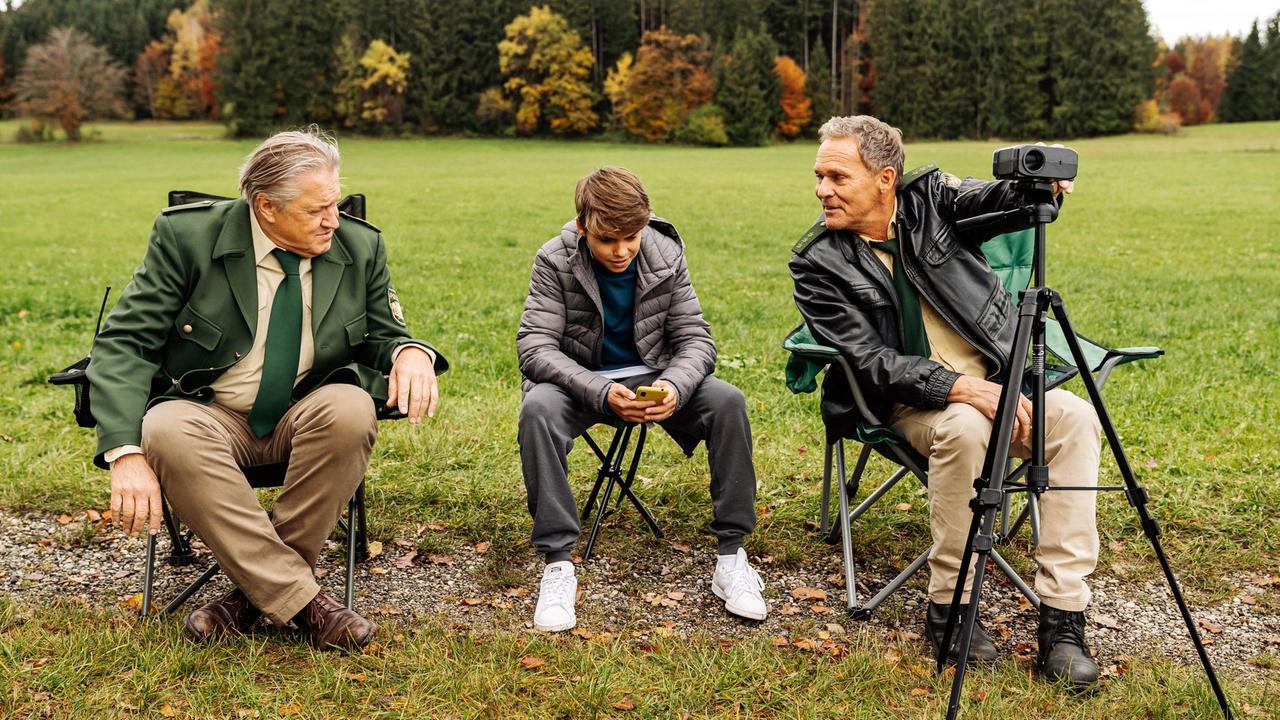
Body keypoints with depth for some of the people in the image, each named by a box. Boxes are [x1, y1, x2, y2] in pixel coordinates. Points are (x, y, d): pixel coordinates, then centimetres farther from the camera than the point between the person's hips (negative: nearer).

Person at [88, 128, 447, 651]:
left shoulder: (361, 245, -3)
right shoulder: (187, 235, -10)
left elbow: (385, 335, 7)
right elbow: (123, 343, -12)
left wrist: (410, 352, -21)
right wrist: (127, 452, -28)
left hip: (307, 419, 1)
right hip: (210, 417, -1)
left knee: (353, 410, -32)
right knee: (165, 431, -34)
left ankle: (255, 589, -17)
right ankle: (301, 601, -27)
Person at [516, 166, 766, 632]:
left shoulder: (666, 255, -9)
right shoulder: (554, 261, -15)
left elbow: (695, 338, -7)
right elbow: (535, 346, -20)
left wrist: (675, 386, -31)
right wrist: (601, 393, -36)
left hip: (651, 377, 2)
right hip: (580, 381, -2)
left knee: (727, 402, -24)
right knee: (537, 409, -35)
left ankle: (731, 555, -14)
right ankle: (557, 562, -28)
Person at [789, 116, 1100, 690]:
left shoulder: (931, 196, 2)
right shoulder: (817, 264, -7)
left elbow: (994, 201, -16)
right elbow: (871, 362, -15)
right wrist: (961, 388, -28)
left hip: (998, 380, 4)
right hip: (913, 400, -3)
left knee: (1075, 417, -24)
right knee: (964, 427, -35)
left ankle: (1062, 620, -22)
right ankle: (946, 609, -19)